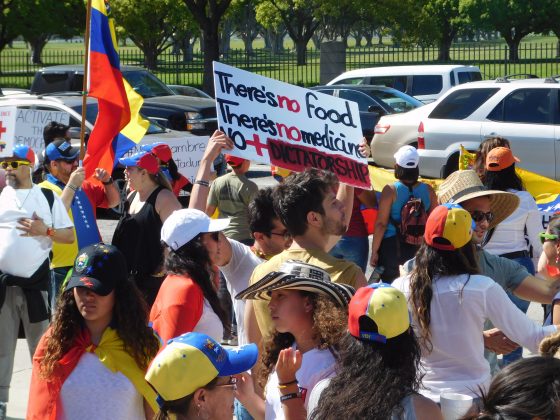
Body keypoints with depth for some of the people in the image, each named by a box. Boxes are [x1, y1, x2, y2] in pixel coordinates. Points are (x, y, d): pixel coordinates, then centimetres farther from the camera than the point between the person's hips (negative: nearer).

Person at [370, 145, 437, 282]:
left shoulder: (390, 190, -13)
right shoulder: (428, 190, -3)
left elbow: (381, 224, -13)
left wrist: (374, 251, -6)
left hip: (392, 245, -3)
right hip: (419, 247, 4)